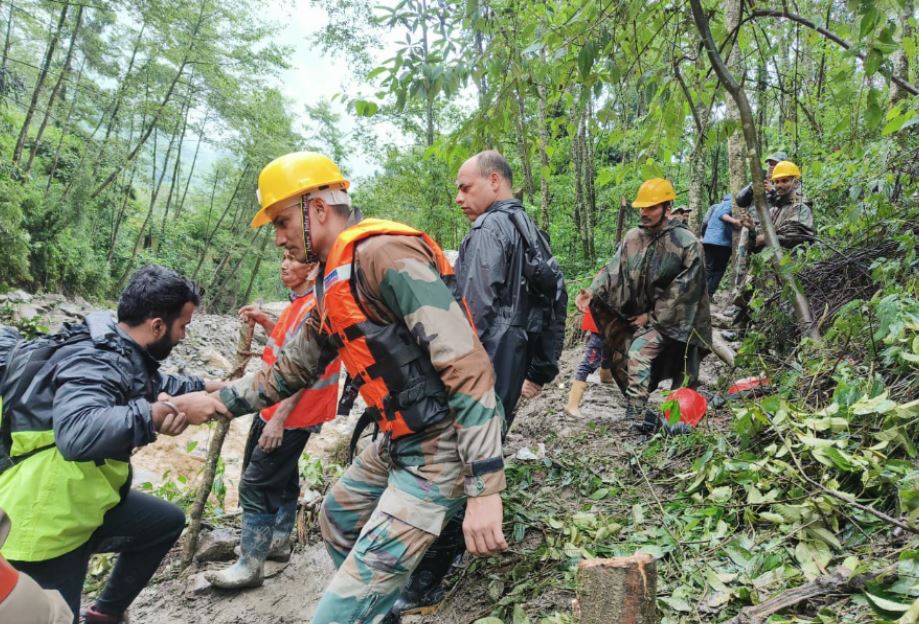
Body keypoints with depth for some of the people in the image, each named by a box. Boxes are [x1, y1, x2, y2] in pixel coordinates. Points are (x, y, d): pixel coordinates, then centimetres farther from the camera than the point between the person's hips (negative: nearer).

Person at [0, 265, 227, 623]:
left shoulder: (119, 352, 0)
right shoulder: (96, 361, -28)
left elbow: (158, 385, 21)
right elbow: (77, 434, -48)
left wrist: (215, 387, 15)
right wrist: (163, 412, -46)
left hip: (83, 499, 10)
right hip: (43, 522, -9)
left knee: (167, 521, 22)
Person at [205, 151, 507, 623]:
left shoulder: (384, 254, -21)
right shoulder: (335, 278, 11)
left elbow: (467, 365, -28)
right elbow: (295, 366, 23)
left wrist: (483, 487, -29)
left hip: (440, 448, -10)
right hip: (398, 441, 11)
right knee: (337, 518, 31)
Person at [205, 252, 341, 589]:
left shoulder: (316, 307, -21)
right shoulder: (299, 302, 11)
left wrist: (279, 418, -25)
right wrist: (264, 321, 6)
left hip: (291, 414, -10)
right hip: (275, 406, 10)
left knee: (255, 485, -6)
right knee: (281, 476, 21)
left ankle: (250, 566, 4)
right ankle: (278, 541, 37)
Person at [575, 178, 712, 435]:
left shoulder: (686, 243, -12)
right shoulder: (632, 238, 2)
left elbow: (682, 290, -13)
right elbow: (614, 271, -5)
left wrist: (653, 316, -13)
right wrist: (593, 293, -22)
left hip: (671, 320, -6)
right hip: (639, 315, 6)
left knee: (639, 352, -25)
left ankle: (637, 415, -17)